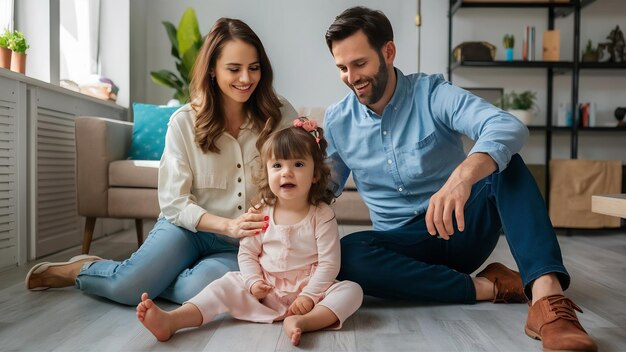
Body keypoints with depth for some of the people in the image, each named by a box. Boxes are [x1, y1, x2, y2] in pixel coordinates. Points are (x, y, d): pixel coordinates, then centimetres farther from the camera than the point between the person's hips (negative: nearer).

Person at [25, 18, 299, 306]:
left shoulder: (281, 116, -5)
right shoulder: (184, 122, -6)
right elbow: (174, 201, -7)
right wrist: (228, 225, -23)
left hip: (240, 248, 0)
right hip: (190, 228, 0)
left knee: (196, 289, -32)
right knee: (128, 285, -24)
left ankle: (148, 278, 2)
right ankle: (74, 270, 11)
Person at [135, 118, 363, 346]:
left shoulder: (322, 215, -9)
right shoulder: (261, 213, 0)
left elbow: (329, 264, -11)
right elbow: (247, 253, 4)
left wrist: (309, 295, -20)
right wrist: (254, 282, -13)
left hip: (310, 288, -2)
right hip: (266, 290, 3)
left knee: (352, 291, -26)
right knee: (227, 284, -16)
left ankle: (303, 321, -47)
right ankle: (170, 321, -27)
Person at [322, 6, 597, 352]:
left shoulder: (433, 93, -11)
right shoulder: (336, 121, -1)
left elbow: (509, 127, -28)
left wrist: (463, 175, -48)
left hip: (462, 229, -1)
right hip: (404, 245, 2)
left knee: (503, 159, -26)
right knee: (346, 255, -30)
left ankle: (546, 297, -41)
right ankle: (487, 287, -22)